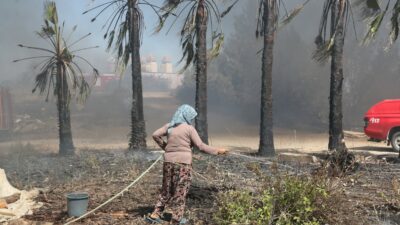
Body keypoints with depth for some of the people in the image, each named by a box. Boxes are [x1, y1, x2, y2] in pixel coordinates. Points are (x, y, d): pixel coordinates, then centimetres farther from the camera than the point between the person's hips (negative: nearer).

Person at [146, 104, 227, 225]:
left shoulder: (169, 126, 8)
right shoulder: (189, 128, -6)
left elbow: (155, 135, 2)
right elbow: (200, 146, -9)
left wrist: (165, 146, 11)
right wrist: (217, 151, -3)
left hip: (169, 161, 5)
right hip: (183, 162, -5)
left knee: (167, 189, 16)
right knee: (181, 191, 6)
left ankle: (155, 214, 14)